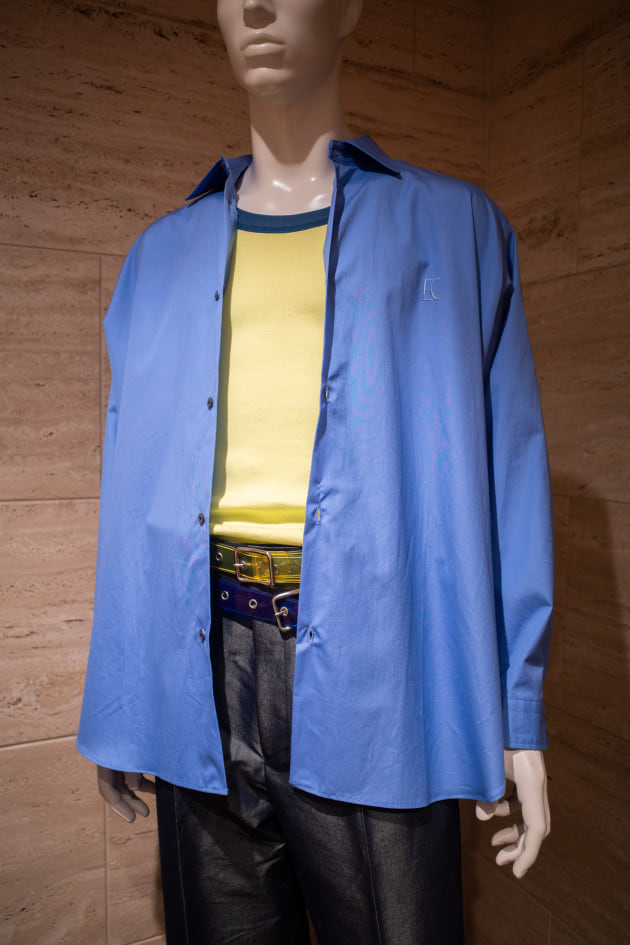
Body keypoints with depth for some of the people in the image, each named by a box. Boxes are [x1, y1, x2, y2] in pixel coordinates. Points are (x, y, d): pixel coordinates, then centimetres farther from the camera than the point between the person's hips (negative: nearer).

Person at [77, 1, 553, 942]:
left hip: (372, 660, -2)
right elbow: (135, 479, 12)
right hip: (202, 661, 3)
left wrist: (520, 711, -2)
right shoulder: (164, 253, 14)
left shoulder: (453, 226, 7)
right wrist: (118, 703, 10)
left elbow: (506, 468, 2)